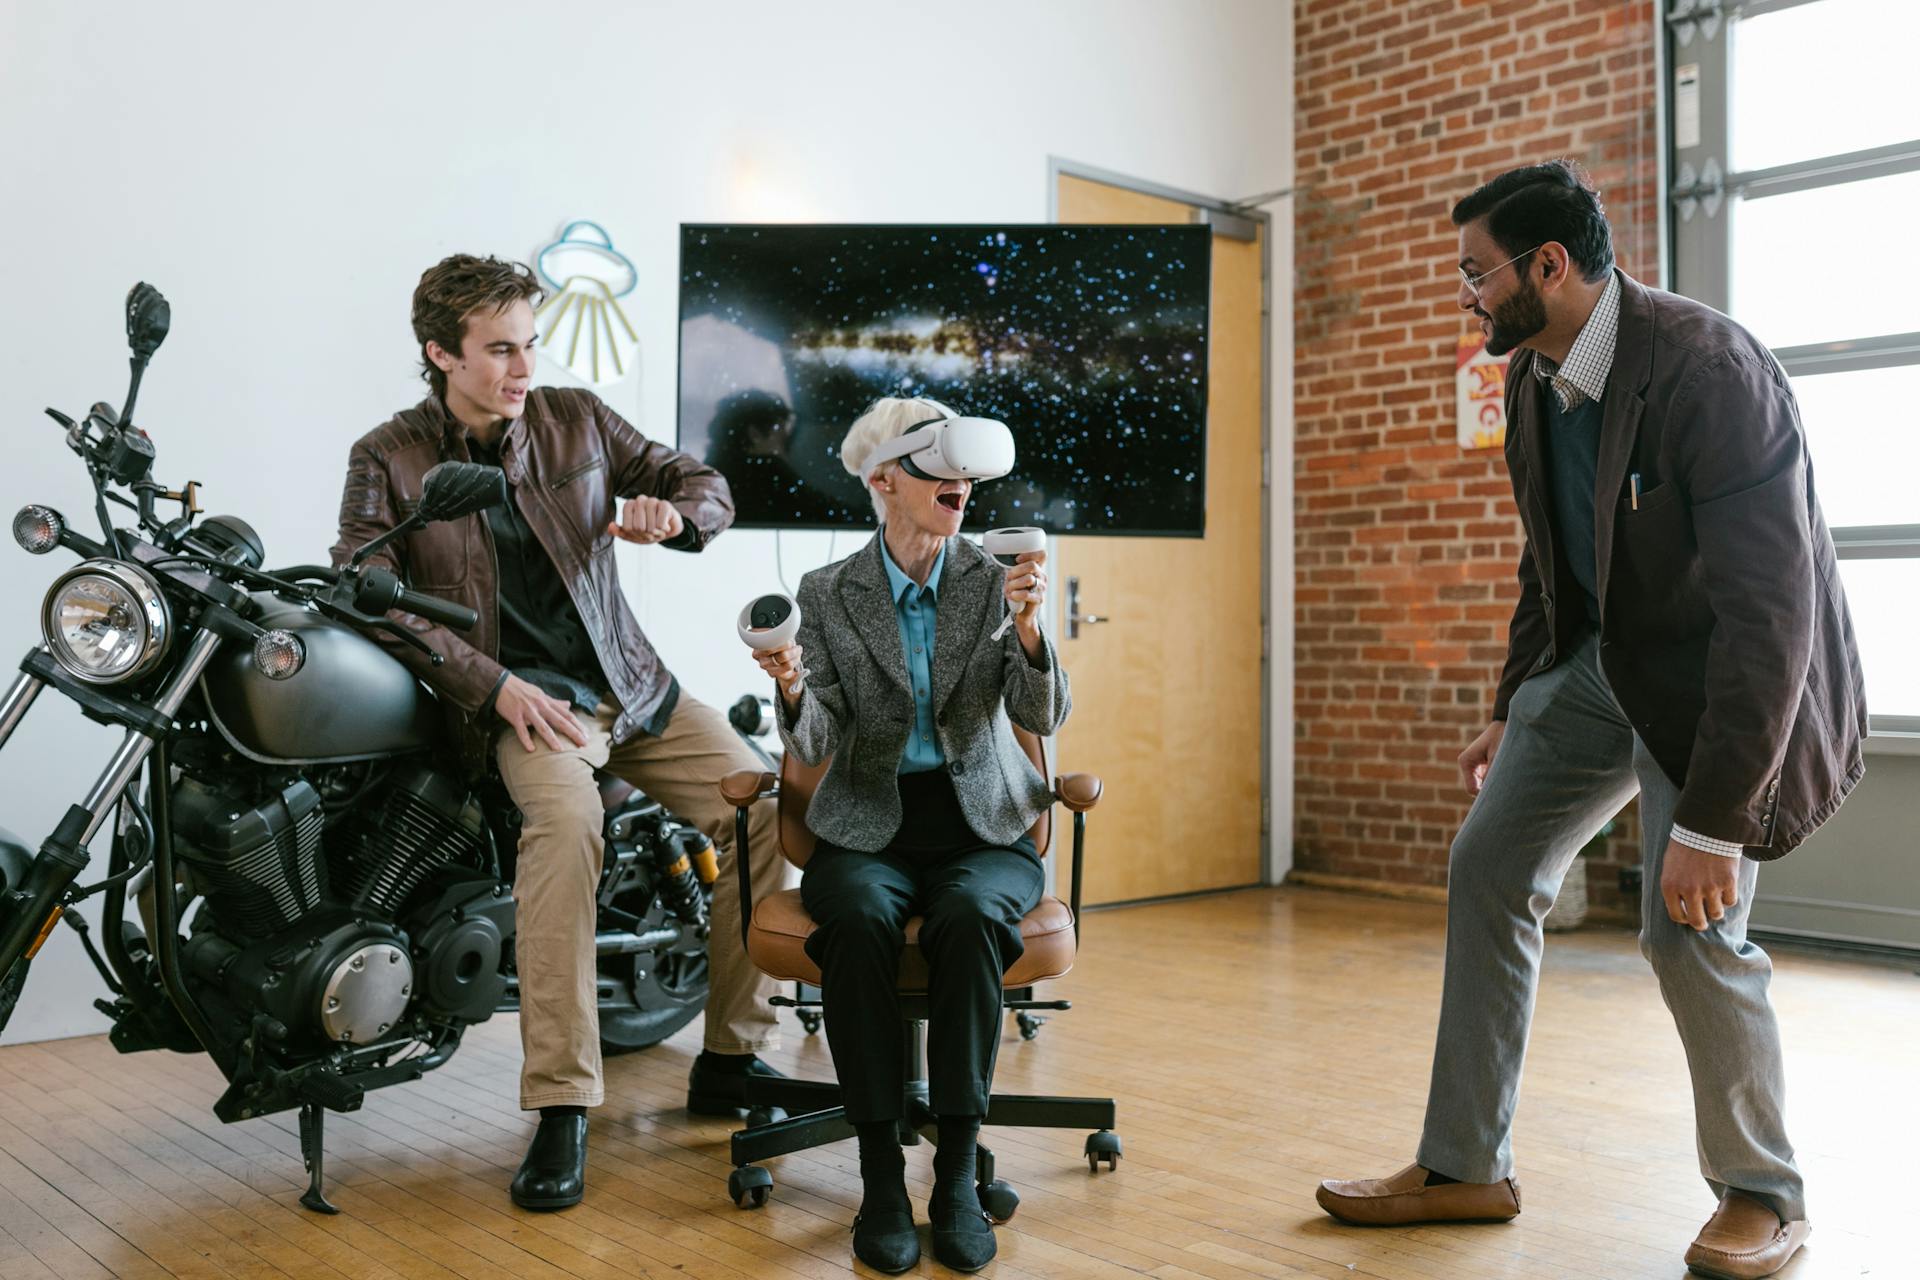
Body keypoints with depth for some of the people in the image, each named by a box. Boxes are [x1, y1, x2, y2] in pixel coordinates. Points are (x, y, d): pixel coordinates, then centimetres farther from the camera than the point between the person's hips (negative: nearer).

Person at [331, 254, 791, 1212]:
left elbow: (707, 488, 12)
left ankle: (730, 1060, 2)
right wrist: (494, 685, -20)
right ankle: (559, 1111, -30)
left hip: (632, 682, 4)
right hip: (516, 699, -4)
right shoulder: (387, 459, 0)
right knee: (565, 820, -36)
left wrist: (670, 515, -13)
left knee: (764, 809, -14)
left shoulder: (577, 419, 7)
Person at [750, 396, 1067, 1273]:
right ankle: (879, 1173, -21)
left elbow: (1044, 716, -9)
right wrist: (793, 689, -28)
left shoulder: (995, 582, 2)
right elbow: (814, 745, -5)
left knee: (969, 917, -34)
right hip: (869, 829, 0)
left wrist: (1028, 629, -27)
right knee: (859, 917, -34)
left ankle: (957, 1174, -23)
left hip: (981, 829, 0)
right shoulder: (829, 593, 1)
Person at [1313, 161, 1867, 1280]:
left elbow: (1770, 607, -31)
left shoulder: (1709, 368, -28)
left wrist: (1714, 819, -32)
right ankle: (1465, 1169, 15)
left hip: (1724, 674, -8)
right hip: (1598, 659, 8)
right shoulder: (1534, 380, -2)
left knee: (1690, 927, -16)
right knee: (1488, 871, 3)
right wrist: (1514, 713, 15)